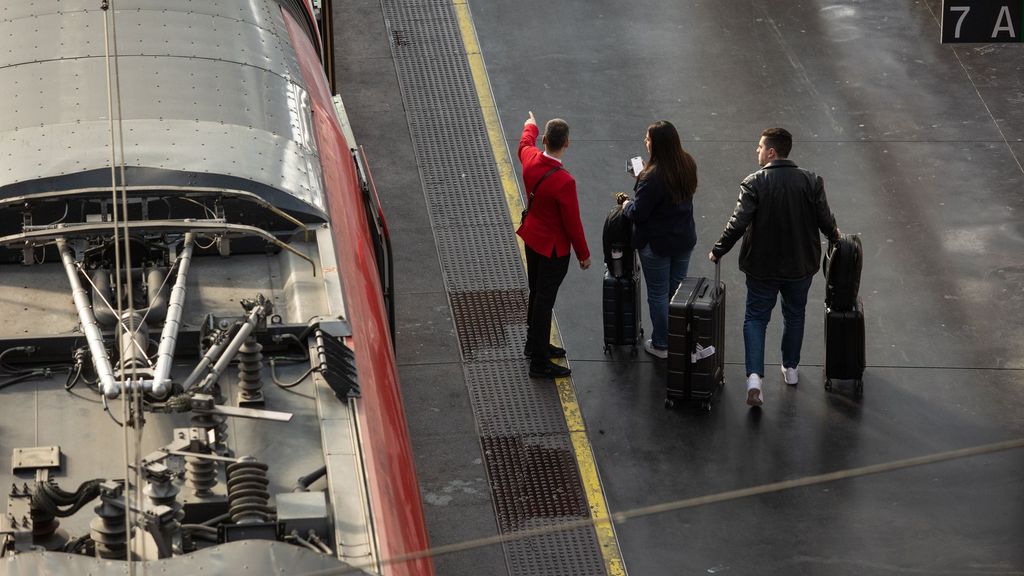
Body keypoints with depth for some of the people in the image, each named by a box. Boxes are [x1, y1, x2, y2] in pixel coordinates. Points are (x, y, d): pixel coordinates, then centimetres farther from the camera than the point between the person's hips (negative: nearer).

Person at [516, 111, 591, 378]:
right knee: (545, 301, 2)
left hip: (531, 239, 8)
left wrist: (530, 126, 39)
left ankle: (534, 344, 42)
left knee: (536, 294, 24)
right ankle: (540, 362, 12)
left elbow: (525, 143, 16)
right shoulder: (564, 181, -33)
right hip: (553, 248, -8)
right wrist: (584, 254, -7)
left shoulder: (530, 159, -12)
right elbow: (572, 223, -22)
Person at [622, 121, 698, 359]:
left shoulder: (653, 178, -29)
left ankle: (661, 345, 20)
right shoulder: (687, 165, -6)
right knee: (678, 290, 20)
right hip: (684, 240, 7)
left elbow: (638, 214, -23)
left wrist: (626, 206, -1)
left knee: (658, 294, 9)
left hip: (656, 245, -7)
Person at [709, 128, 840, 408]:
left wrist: (718, 251, -6)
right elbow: (826, 220, -3)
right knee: (794, 315, 24)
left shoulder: (754, 183, -17)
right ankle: (791, 368, 36)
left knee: (755, 318, 8)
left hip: (762, 266, -2)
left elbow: (738, 224, -19)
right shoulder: (811, 181, -9)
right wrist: (835, 236, 20)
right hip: (800, 265, 3)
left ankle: (754, 376, -8)